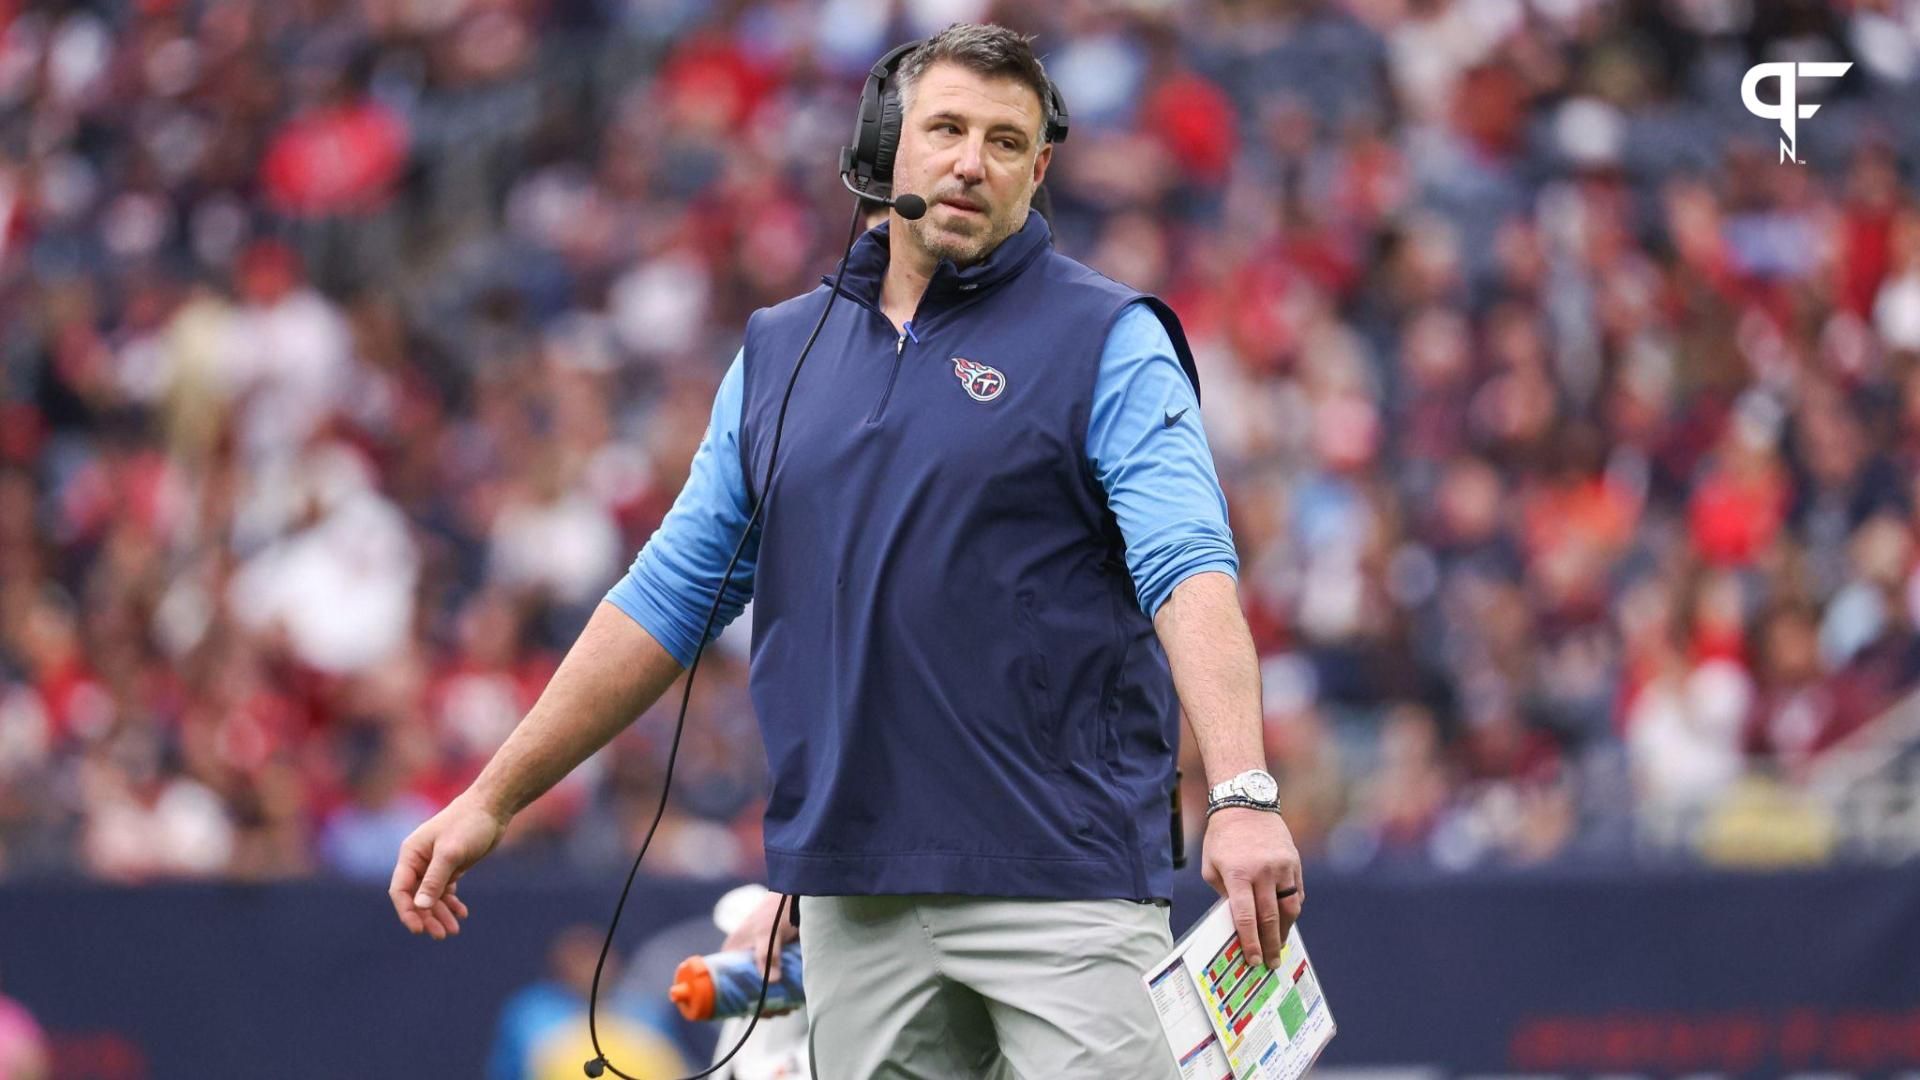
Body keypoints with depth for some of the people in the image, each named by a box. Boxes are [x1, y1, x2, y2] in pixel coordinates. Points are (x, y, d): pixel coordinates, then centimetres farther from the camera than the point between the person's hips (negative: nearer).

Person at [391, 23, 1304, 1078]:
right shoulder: (779, 352, 16)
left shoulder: (1107, 341, 1)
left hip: (1060, 873, -4)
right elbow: (667, 597, 20)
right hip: (852, 896, 4)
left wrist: (1240, 795, -28)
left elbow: (1188, 570, -12)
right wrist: (493, 798, 17)